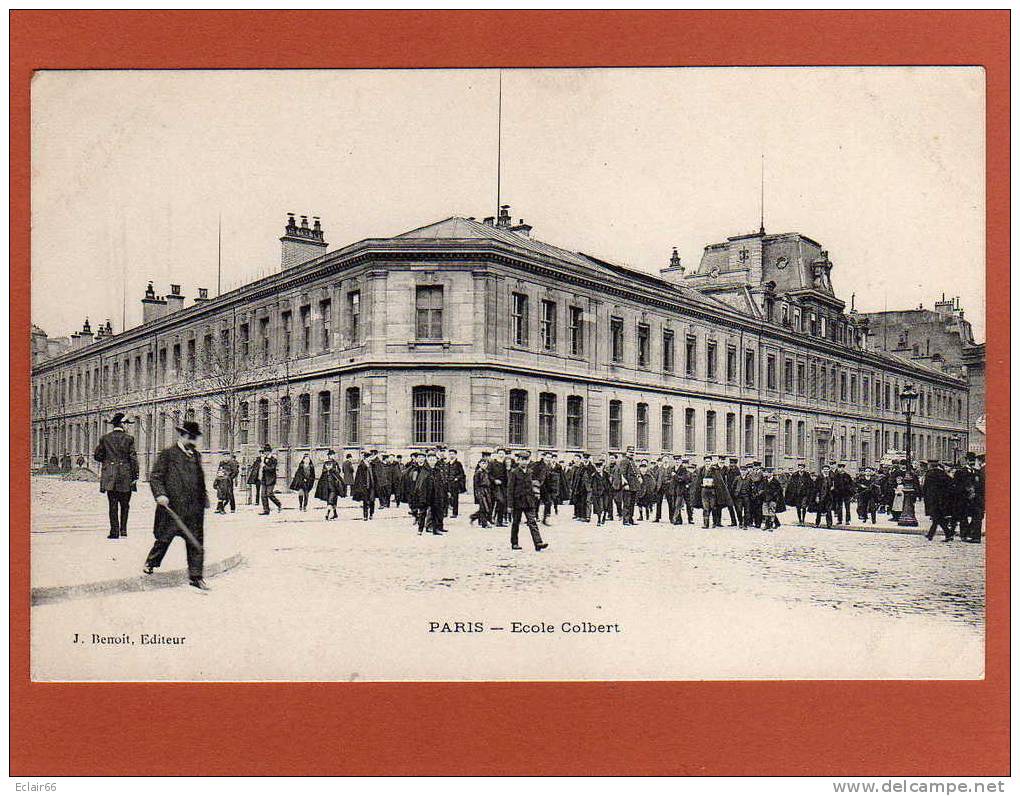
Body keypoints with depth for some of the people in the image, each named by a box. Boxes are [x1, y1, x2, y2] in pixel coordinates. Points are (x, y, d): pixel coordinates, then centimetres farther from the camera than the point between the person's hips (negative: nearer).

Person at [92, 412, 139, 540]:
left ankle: (115, 531, 2)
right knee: (125, 504, 13)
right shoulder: (128, 438, -3)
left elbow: (97, 456, 6)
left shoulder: (105, 438, 2)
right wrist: (135, 476, -3)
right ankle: (123, 529, 11)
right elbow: (133, 458, -6)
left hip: (110, 476, 1)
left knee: (113, 505, 4)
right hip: (125, 476, -1)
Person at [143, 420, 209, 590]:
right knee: (163, 538, 9)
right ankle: (150, 563, 32)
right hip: (172, 506, -5)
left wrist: (204, 497, 23)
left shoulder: (196, 455, 15)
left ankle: (195, 576, 7)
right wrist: (160, 494, -20)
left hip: (194, 509, 5)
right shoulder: (167, 454, -3)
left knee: (196, 542, 2)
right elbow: (155, 476, -7)